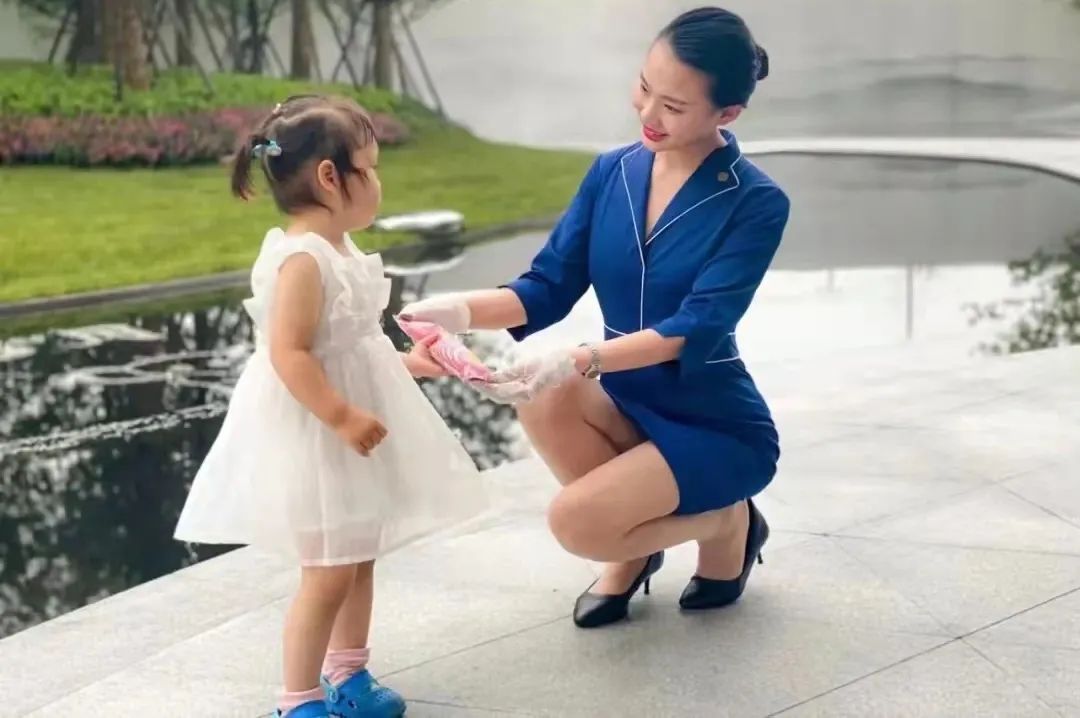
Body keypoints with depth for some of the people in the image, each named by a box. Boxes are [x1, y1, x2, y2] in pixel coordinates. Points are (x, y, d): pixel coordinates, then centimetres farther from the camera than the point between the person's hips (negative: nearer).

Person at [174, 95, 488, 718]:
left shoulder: (342, 252, 8)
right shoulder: (302, 259, -23)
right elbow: (288, 355, -29)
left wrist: (406, 363, 14)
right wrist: (343, 417, -29)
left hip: (350, 434, 10)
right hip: (313, 438, -10)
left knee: (360, 560, 18)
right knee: (328, 575, -4)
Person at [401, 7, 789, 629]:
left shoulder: (756, 203, -16)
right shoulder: (612, 173, -1)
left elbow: (695, 329, -27)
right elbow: (548, 289, -4)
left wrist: (579, 362, -40)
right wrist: (461, 310, -24)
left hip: (717, 427, -5)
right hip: (628, 405, 5)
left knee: (577, 523, -25)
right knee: (542, 400, -28)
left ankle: (727, 521, 6)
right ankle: (635, 547, 0)